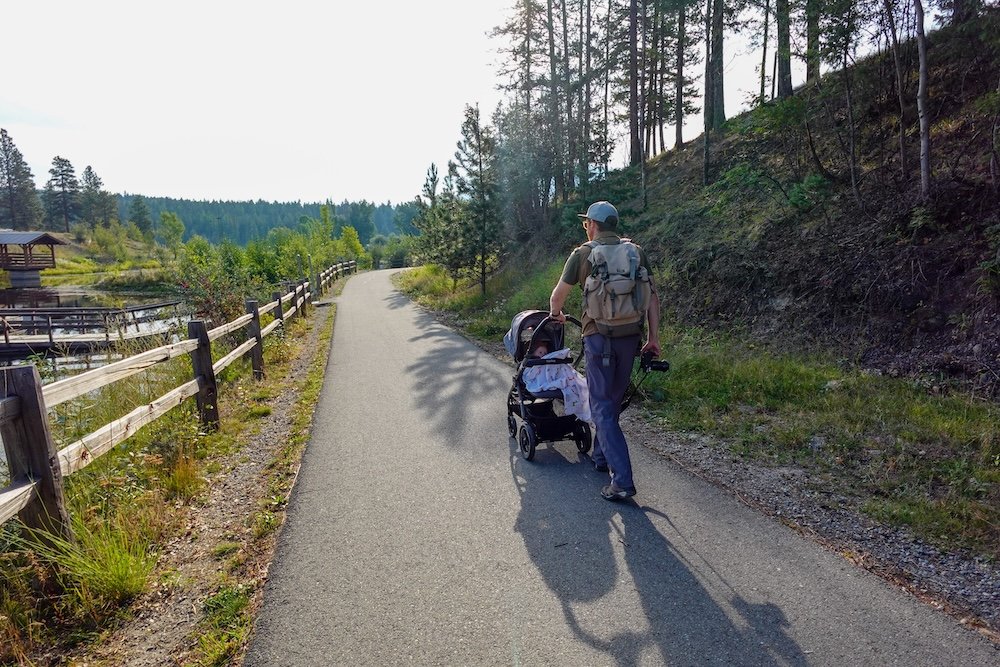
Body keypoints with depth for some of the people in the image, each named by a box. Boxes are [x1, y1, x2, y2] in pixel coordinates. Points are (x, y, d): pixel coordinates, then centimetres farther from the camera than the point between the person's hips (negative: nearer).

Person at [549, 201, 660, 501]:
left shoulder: (583, 253, 0)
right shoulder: (636, 252, 9)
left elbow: (558, 294, 9)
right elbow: (652, 296, 6)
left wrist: (556, 314, 31)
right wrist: (653, 337, 10)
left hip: (599, 337, -4)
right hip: (630, 337, 5)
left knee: (602, 408, 0)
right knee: (613, 402, 19)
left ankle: (623, 481, -6)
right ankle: (601, 457, 35)